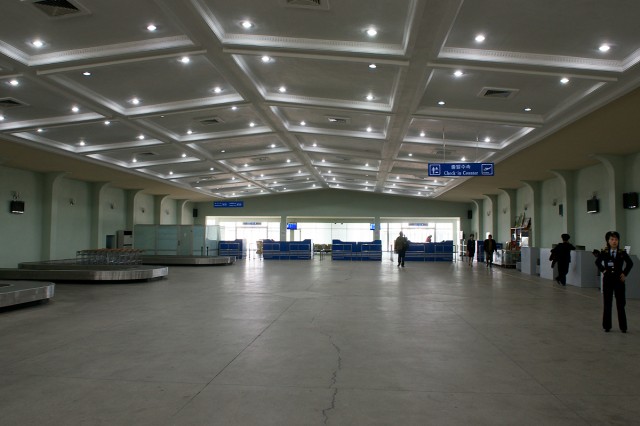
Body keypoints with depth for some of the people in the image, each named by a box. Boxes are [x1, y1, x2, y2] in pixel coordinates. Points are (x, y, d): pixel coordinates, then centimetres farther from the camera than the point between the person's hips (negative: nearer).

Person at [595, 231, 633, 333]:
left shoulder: (622, 253, -3)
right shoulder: (604, 252, -4)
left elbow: (630, 263, 10)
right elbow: (597, 262, 13)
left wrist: (625, 273, 3)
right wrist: (602, 270, 2)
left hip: (619, 279, 0)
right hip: (607, 279, 0)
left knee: (620, 304, 3)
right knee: (607, 303, 6)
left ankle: (623, 326, 12)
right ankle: (607, 326, 14)